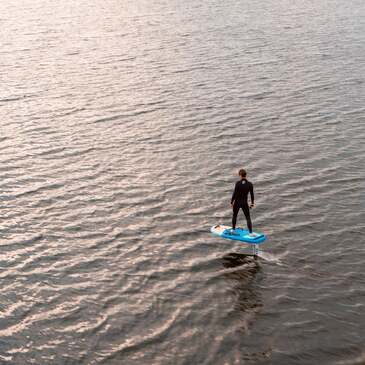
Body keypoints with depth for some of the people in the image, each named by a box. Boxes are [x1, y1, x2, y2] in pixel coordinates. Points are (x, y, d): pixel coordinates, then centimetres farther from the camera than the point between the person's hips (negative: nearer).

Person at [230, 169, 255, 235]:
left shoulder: (238, 183, -16)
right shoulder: (250, 184, -8)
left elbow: (234, 194, -13)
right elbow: (252, 195, -1)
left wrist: (231, 202, -1)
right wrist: (252, 203, 12)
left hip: (237, 202, -1)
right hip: (244, 203, 1)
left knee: (234, 215, 22)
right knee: (248, 218, 7)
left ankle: (233, 229, 34)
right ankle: (250, 232, 2)